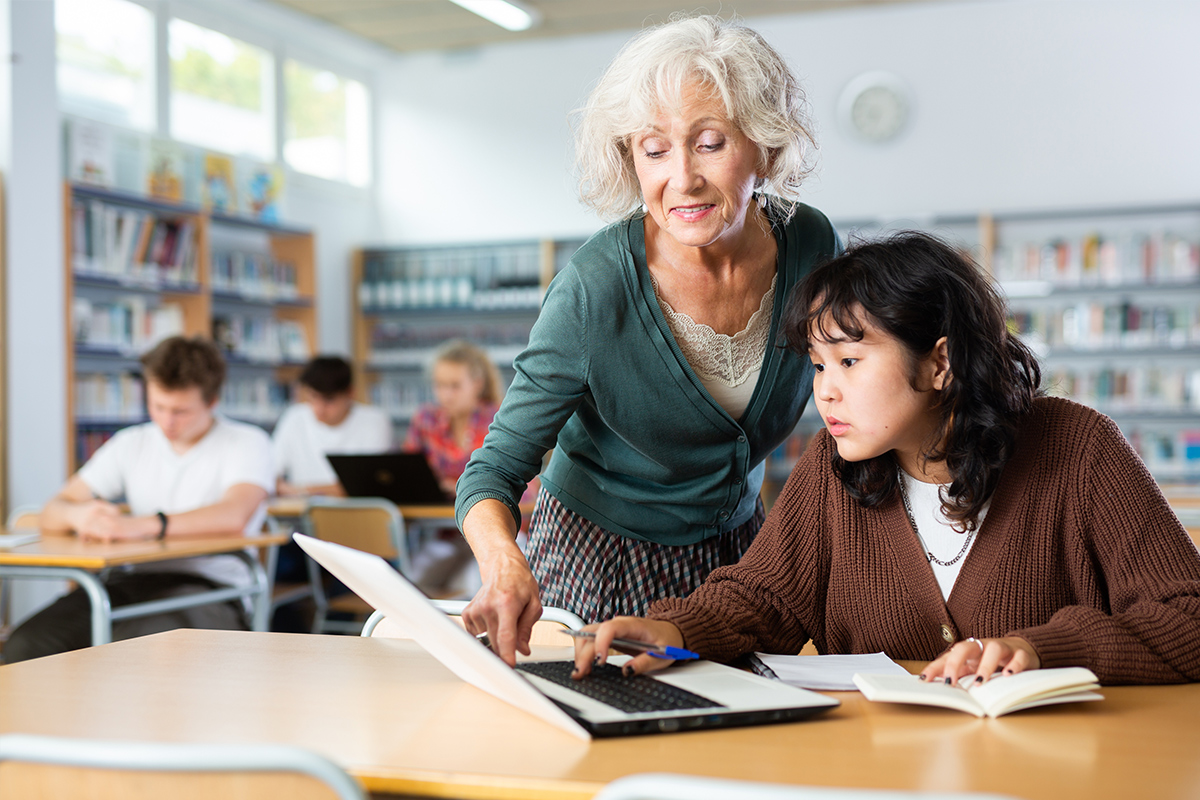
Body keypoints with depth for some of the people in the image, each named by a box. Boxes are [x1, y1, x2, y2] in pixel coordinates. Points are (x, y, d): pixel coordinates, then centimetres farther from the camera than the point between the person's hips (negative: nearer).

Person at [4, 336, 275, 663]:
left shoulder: (246, 443, 2)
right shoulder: (131, 444, 18)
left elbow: (234, 516, -19)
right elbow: (52, 513, 11)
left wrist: (142, 525, -31)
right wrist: (79, 514, -15)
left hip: (212, 588, -5)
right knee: (24, 647, -22)